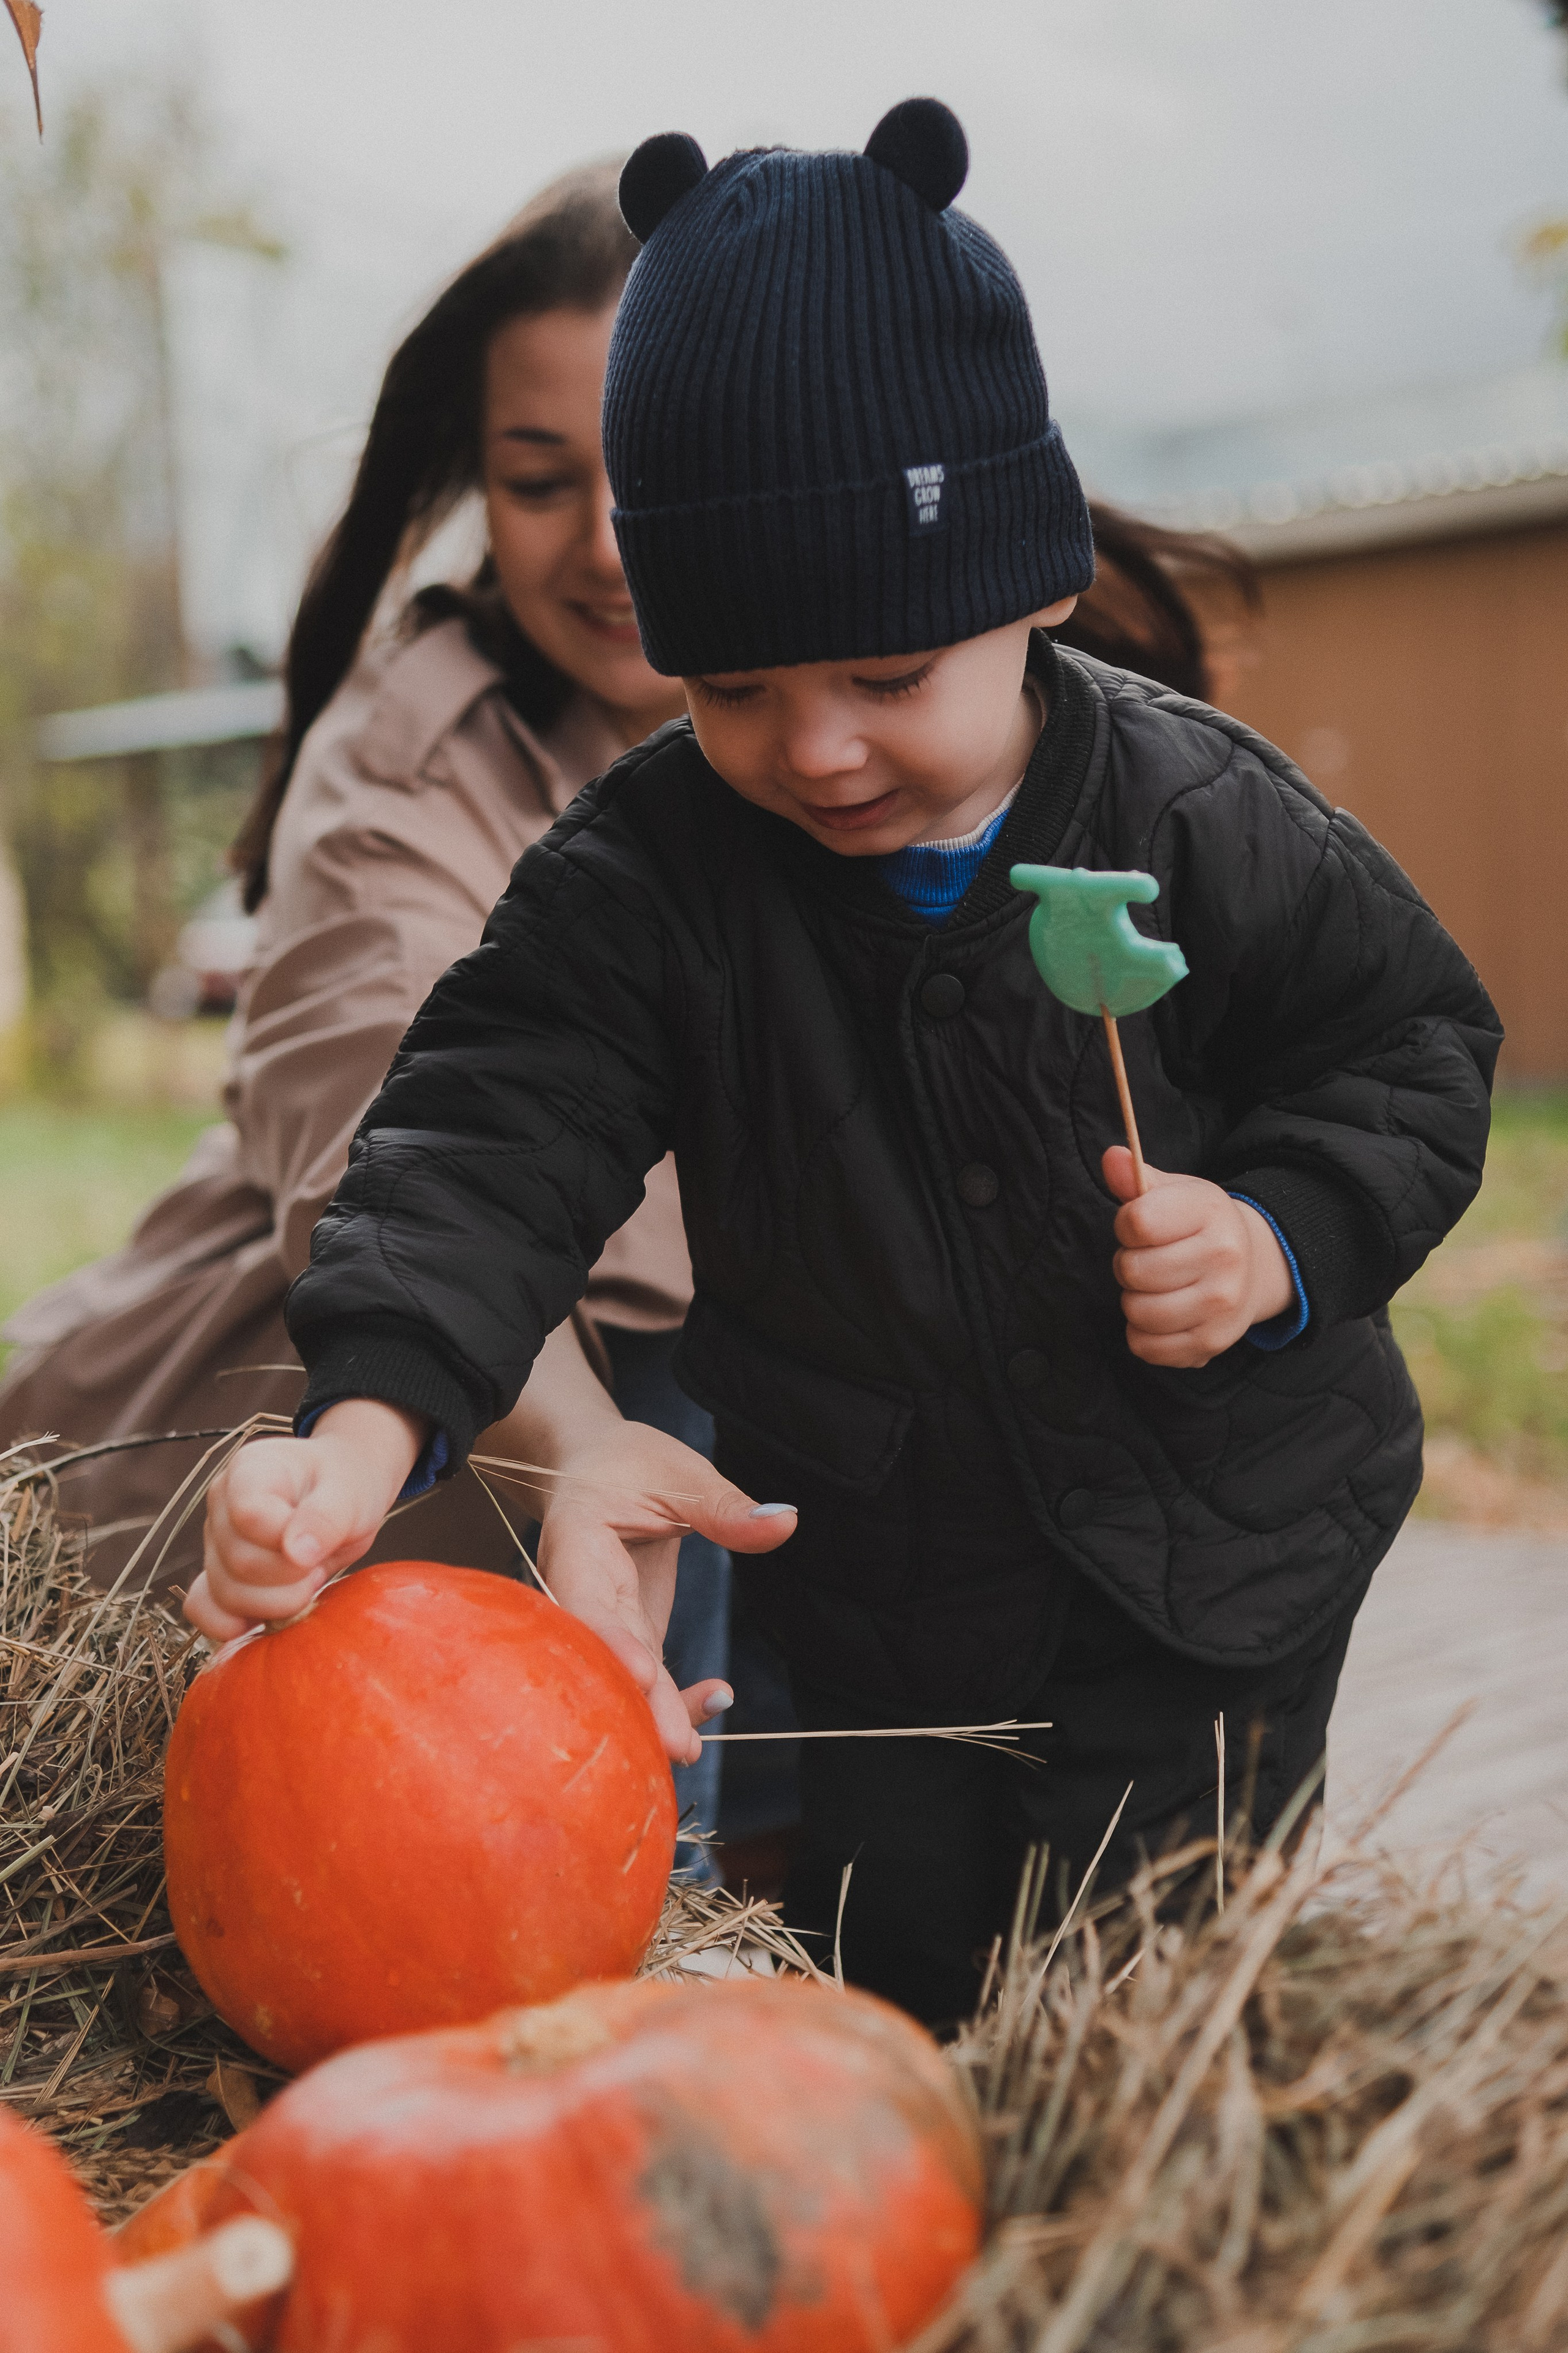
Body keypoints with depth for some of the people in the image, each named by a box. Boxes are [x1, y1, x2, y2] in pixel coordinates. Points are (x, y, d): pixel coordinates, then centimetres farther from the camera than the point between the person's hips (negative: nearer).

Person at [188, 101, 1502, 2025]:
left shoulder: (1205, 819, -14)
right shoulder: (650, 872, -13)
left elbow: (1415, 1045, -2)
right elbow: (494, 1140, -21)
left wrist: (1289, 1237, -21)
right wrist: (365, 1430, -37)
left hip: (1213, 1562, -1)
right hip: (874, 1562, 2)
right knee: (889, 1962, 17)